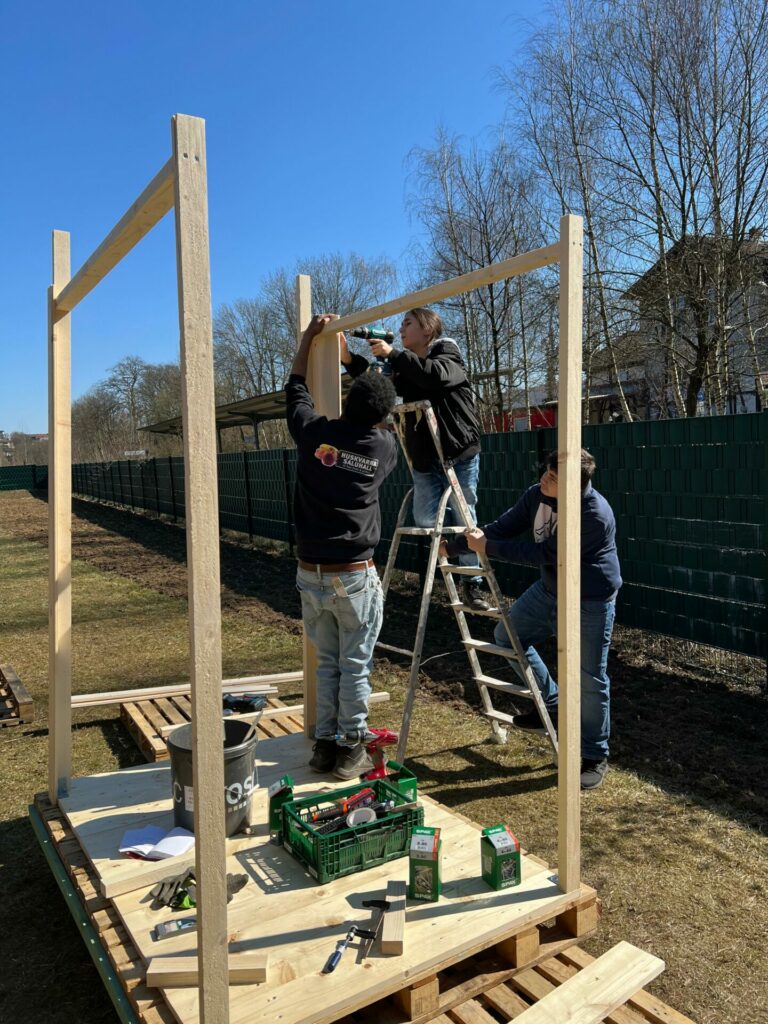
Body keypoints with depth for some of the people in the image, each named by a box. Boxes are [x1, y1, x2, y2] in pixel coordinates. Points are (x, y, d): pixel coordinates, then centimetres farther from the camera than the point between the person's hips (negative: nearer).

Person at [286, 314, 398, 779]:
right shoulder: (385, 447, -6)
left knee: (326, 664, 17)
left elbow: (297, 387, 15)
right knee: (355, 668, 9)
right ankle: (350, 751, 18)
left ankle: (325, 744, 26)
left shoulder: (314, 432, -5)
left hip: (311, 574, 3)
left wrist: (310, 335, 25)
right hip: (355, 577, -3)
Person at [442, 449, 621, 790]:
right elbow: (504, 527, -2)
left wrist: (488, 547, -26)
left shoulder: (596, 515, -31)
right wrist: (453, 545, -3)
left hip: (590, 603, -8)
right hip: (549, 589, 8)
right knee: (506, 634, 11)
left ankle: (595, 757, 20)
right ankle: (552, 704, 24)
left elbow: (544, 553, -29)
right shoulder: (537, 495, -9)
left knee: (590, 680, 0)